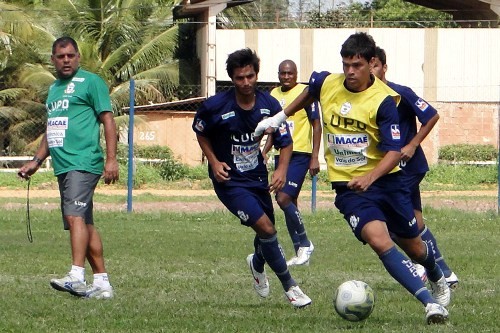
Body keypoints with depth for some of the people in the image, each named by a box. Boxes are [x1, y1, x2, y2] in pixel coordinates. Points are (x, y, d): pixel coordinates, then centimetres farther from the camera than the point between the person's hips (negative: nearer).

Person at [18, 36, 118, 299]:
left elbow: (108, 120, -5)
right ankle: (102, 282, 10)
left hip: (84, 162, -9)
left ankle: (77, 276, -32)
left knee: (75, 216, -22)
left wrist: (111, 159, -13)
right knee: (84, 224, 8)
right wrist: (36, 161, 24)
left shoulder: (90, 81, 0)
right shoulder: (54, 88, 23)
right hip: (63, 166, 9)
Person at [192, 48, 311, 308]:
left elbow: (285, 142, 1)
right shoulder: (216, 106, -18)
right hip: (229, 179, -5)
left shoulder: (269, 105, -8)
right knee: (265, 227, -20)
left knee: (266, 232, 15)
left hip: (257, 176, 5)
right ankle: (289, 286, -6)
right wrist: (214, 162, -11)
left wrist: (282, 170, -17)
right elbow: (200, 133, 2)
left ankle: (258, 264, 52)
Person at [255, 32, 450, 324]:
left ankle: (439, 280, 50)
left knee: (414, 245, 14)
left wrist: (370, 178, -35)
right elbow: (308, 94, 23)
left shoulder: (383, 100, -16)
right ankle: (430, 303, -30)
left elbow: (394, 152, -20)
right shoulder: (326, 84, -4)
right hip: (348, 187, 1)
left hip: (385, 180, -1)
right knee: (379, 240, -25)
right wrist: (280, 117, 30)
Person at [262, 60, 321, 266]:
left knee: (284, 199, -18)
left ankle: (305, 244, -4)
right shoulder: (274, 94, 12)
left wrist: (315, 157, -14)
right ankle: (300, 252, 14)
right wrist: (264, 152, 13)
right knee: (289, 203, 8)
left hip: (300, 155, -7)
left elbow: (316, 125, -9)